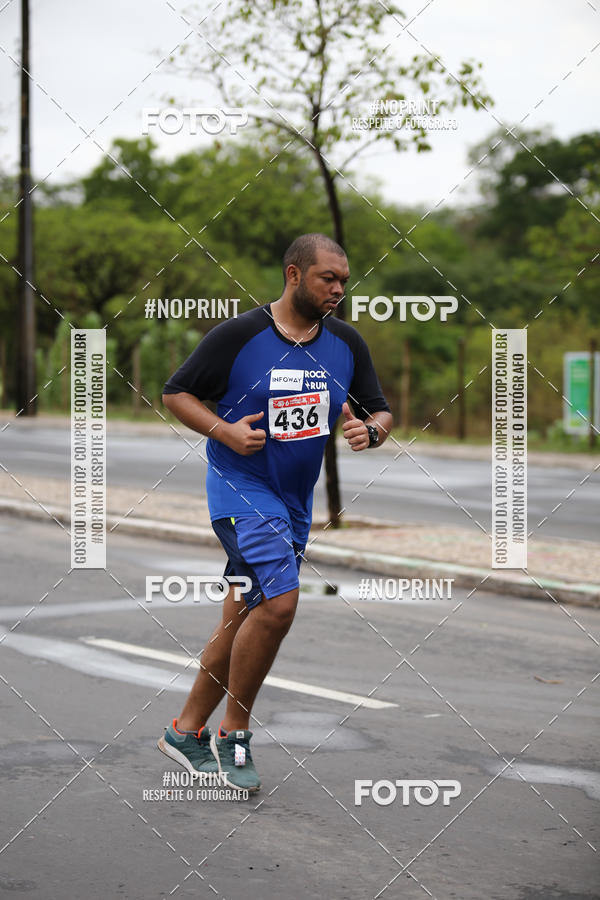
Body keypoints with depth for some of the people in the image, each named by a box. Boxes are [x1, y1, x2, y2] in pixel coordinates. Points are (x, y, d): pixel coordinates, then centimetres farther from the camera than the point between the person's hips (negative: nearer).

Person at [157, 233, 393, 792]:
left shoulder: (346, 344, 4)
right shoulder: (237, 335, -11)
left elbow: (379, 411, 13)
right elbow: (175, 393, -3)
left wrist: (369, 431, -10)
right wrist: (225, 431, -18)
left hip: (295, 500, 6)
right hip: (241, 488, -6)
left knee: (243, 622, 10)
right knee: (278, 604, -21)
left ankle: (187, 730, 26)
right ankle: (233, 735, -4)